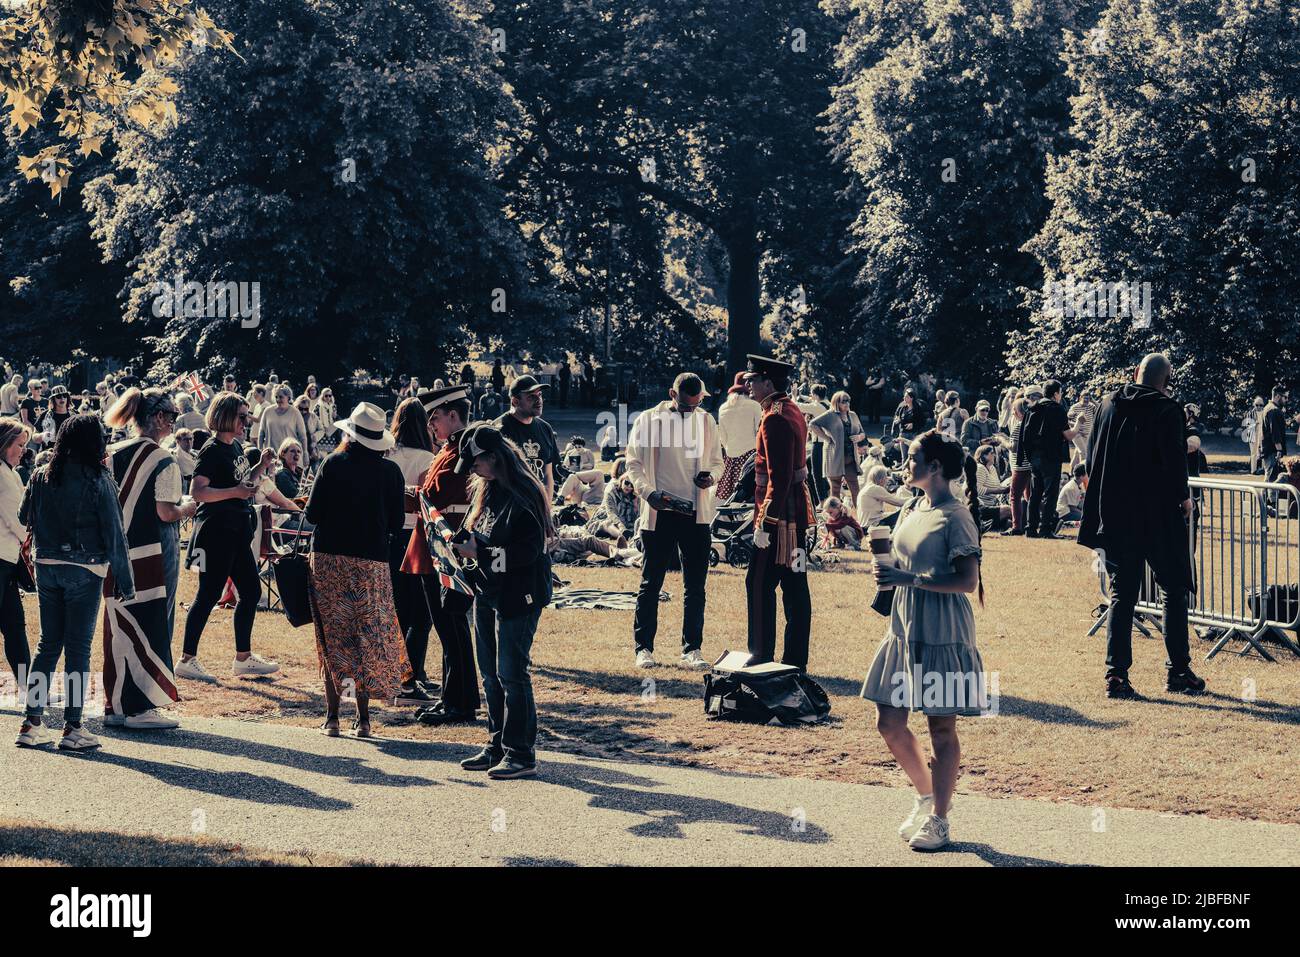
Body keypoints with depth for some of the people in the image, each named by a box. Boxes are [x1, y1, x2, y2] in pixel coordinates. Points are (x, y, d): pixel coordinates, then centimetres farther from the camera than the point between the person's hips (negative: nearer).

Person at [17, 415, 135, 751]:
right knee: (78, 647, 1)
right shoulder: (97, 480, -10)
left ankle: (31, 724, 10)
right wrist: (125, 581, -3)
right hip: (84, 569, -4)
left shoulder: (41, 476, 2)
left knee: (48, 644, 12)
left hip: (46, 567, 4)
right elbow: (114, 533, -9)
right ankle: (72, 728, 3)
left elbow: (24, 517, 14)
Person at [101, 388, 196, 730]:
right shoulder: (162, 460, -12)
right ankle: (143, 707, 2)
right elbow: (166, 512, -17)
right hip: (153, 554, -6)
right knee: (151, 624, 1)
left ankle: (116, 705, 16)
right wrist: (186, 509, 1)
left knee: (119, 624, 12)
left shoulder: (112, 455, 6)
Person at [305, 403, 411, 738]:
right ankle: (363, 718, 7)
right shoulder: (390, 471, -2)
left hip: (329, 558, -1)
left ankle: (332, 716, 5)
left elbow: (312, 514, -5)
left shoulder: (332, 465, -5)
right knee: (368, 639, 9)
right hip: (372, 562, 1)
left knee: (333, 638, 7)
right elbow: (397, 524, 2)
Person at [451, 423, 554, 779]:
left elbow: (528, 550, -22)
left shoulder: (523, 494, -18)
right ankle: (498, 747, 24)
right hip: (488, 593, 9)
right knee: (491, 674, 14)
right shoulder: (487, 489, 11)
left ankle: (521, 756, -1)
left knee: (511, 674, -7)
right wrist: (462, 542, 2)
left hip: (518, 596, -9)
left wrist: (479, 554, -19)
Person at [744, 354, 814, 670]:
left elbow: (778, 478, -22)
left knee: (760, 583, -4)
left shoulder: (775, 420, -17)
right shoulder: (793, 411, 14)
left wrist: (765, 523, -22)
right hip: (797, 513, 10)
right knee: (794, 586, 10)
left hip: (779, 514, -10)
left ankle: (762, 657, 0)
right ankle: (795, 660, 14)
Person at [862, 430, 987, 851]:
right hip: (904, 628, 8)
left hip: (941, 634, -8)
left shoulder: (955, 517, -13)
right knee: (888, 722, 9)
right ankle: (925, 796, 27)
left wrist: (909, 578, -22)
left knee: (941, 728, 0)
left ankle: (938, 819, 8)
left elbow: (967, 581, -18)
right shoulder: (911, 509, 12)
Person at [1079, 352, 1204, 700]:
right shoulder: (1167, 410, -11)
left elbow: (1092, 456, 10)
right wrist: (1183, 497, 0)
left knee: (1122, 594, 8)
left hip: (1115, 514, 4)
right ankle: (1178, 671, 10)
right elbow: (1175, 458, -16)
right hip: (1159, 516, -4)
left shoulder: (1109, 405, 5)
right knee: (1175, 589, 10)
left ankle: (1116, 674, 0)